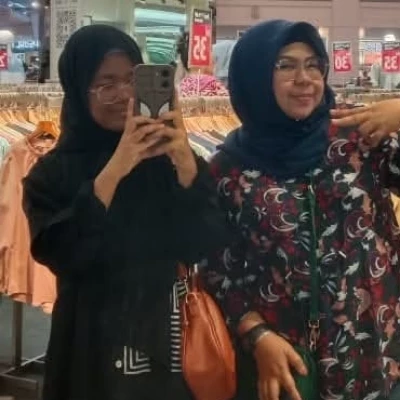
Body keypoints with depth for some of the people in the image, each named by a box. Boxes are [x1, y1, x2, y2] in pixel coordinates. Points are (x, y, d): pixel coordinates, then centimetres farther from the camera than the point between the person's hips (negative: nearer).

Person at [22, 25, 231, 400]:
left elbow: (207, 247, -9)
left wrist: (186, 163, -22)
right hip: (95, 348, -1)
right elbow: (59, 254, -17)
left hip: (172, 339, 2)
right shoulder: (53, 173, -3)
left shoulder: (167, 157, -1)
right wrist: (113, 172, -24)